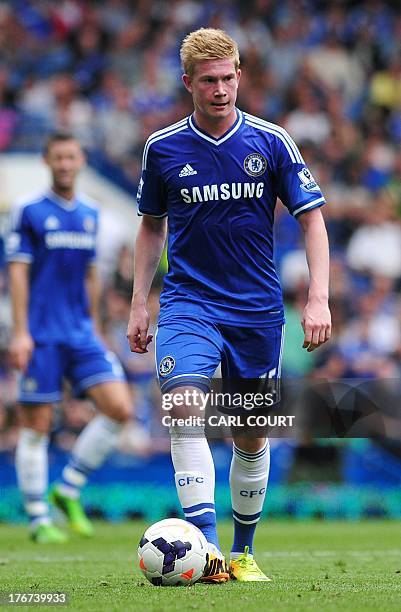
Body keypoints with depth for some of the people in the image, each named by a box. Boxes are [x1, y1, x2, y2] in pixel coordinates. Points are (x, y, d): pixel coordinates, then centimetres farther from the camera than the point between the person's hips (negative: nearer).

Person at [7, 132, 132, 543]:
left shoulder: (90, 214, 13)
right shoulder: (29, 212, -3)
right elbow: (17, 273, -7)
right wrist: (20, 332, -14)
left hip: (81, 335, 5)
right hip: (42, 336, -5)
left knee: (119, 408, -7)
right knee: (36, 426, -2)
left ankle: (68, 491, 7)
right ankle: (38, 518, 7)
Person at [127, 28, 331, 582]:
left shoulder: (271, 142, -2)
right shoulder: (163, 148, 1)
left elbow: (312, 219, 1)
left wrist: (319, 300, -8)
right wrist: (139, 304, 10)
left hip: (257, 309, 1)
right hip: (189, 302, -1)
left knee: (252, 436, 8)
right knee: (186, 405, -26)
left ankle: (243, 551, 28)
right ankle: (206, 546, -32)